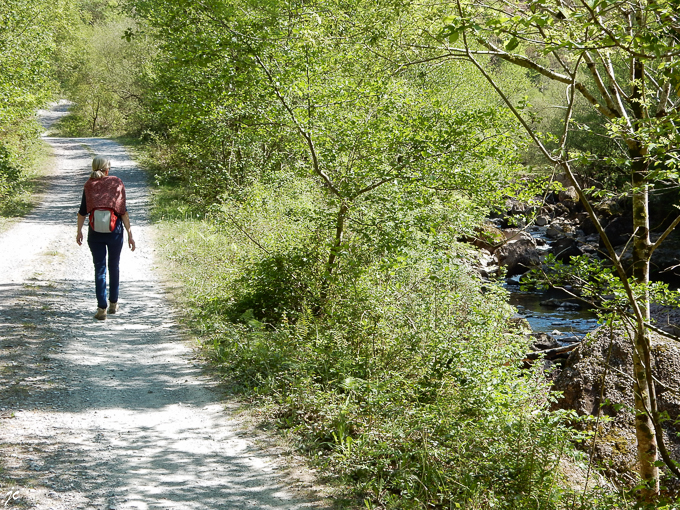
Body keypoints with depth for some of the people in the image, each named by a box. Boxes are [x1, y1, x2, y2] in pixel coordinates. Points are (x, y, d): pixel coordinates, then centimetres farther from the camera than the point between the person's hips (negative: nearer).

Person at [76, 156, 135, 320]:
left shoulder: (89, 185, 2)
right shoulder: (117, 183, -1)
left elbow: (82, 211, 1)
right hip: (115, 231, 0)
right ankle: (113, 303, 27)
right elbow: (123, 211, -4)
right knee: (114, 267, 17)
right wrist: (129, 234, 0)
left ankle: (102, 308, -4)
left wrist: (79, 231, 14)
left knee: (99, 269, 4)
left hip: (95, 232, 0)